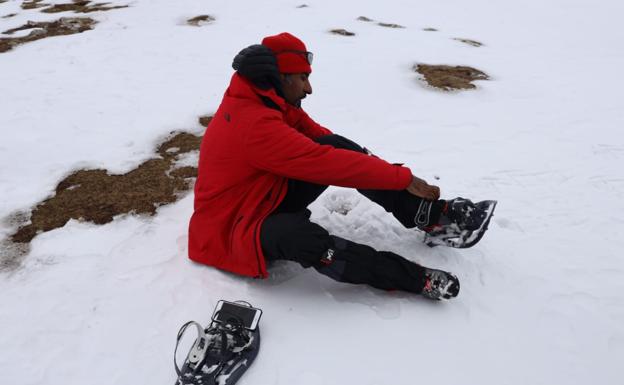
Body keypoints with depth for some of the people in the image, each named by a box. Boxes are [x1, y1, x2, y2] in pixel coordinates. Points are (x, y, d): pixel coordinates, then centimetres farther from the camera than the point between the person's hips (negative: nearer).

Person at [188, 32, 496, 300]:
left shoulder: (265, 100, 0)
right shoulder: (254, 124, -29)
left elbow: (325, 143, 2)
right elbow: (326, 163, -31)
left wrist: (389, 170, -5)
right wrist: (403, 178, -24)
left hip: (269, 197, 8)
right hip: (234, 228, -8)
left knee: (335, 145, -12)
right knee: (303, 236, -42)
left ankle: (430, 216, -13)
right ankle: (416, 278, -26)